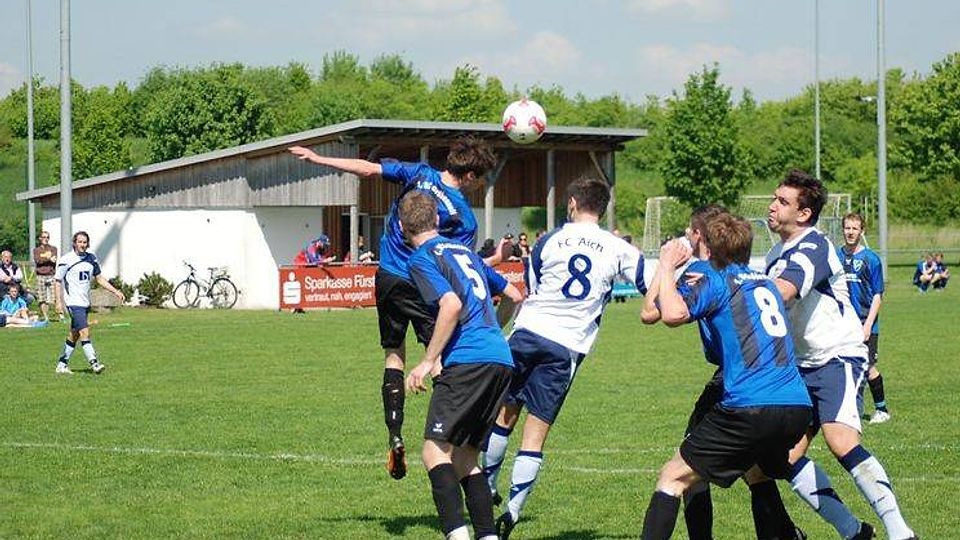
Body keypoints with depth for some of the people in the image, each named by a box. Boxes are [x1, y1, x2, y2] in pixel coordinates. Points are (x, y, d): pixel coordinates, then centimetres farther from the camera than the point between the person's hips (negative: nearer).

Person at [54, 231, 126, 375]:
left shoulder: (92, 258, 9)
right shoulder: (66, 260, -9)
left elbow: (99, 278, 17)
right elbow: (57, 281, -4)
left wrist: (116, 292, 9)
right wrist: (59, 302, -12)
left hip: (85, 303, 7)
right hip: (73, 302, -7)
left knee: (74, 335, 11)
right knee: (84, 332, -17)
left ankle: (62, 364, 21)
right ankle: (94, 364, -20)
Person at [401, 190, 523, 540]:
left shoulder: (422, 259, 0)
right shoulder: (464, 251, 24)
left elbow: (452, 304, -16)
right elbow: (514, 295, 30)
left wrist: (428, 361, -12)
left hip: (467, 362, -8)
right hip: (502, 360, 8)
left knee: (435, 451, -8)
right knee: (464, 454, 15)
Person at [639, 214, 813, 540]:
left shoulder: (715, 280, 2)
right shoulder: (766, 282, 22)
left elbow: (673, 314, -18)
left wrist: (666, 267, -2)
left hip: (749, 407, -7)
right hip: (798, 406, 7)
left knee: (673, 479, 1)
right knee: (758, 473, 34)